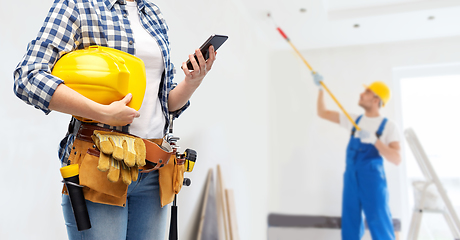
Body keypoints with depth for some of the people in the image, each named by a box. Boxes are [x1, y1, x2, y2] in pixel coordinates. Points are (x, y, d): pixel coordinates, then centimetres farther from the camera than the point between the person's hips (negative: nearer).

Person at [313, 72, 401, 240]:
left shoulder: (388, 126, -3)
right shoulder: (354, 120, 10)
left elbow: (397, 160, -13)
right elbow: (322, 113, 14)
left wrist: (374, 139, -24)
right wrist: (320, 88, 8)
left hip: (373, 179, -4)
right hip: (351, 178, 5)